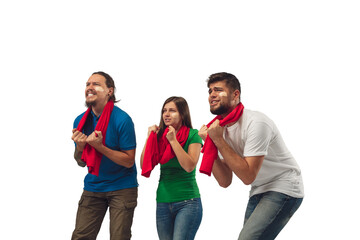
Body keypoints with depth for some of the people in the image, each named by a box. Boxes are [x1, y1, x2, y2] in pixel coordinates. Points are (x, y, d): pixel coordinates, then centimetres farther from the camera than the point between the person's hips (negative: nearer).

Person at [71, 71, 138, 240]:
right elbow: (81, 163, 8)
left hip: (121, 188, -4)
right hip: (93, 187, 5)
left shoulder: (122, 120, -15)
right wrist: (80, 146, -14)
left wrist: (99, 146, -24)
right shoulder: (80, 121, 2)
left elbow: (129, 161, -14)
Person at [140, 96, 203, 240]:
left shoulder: (192, 135, -3)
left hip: (187, 202, -5)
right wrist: (150, 138, -3)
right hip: (163, 202, 5)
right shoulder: (160, 136, 9)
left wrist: (173, 140, -14)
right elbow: (144, 166, 3)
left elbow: (189, 166, -15)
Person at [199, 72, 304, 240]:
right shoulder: (221, 128, 3)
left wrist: (219, 141, -23)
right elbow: (225, 182, 1)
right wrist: (210, 144, -10)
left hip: (283, 189, -8)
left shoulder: (256, 123, -21)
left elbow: (248, 176, -25)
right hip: (259, 192, 9)